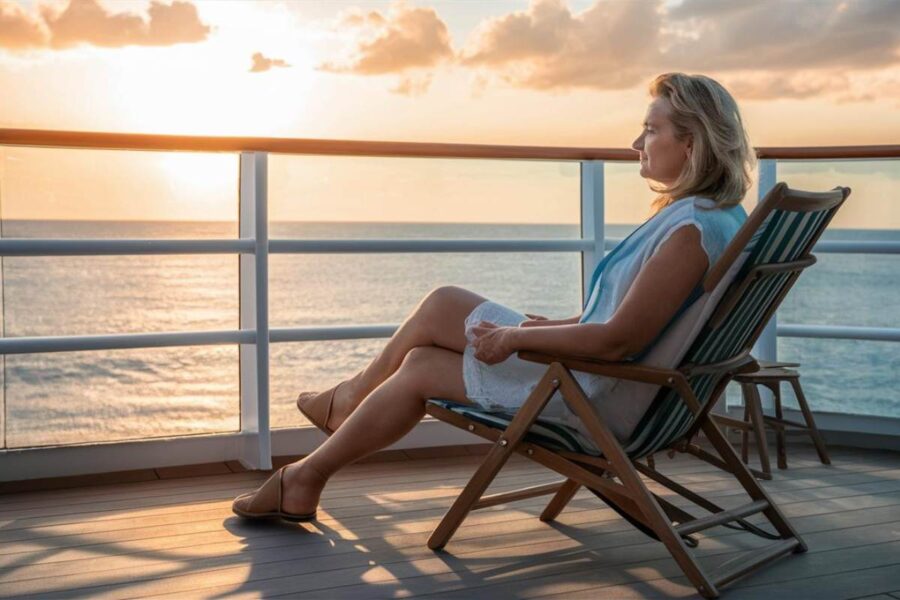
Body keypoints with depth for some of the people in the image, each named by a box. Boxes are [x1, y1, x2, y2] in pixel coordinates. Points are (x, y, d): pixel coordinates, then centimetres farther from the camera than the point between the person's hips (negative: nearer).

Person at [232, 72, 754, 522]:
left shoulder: (694, 229, -23)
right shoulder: (712, 216, 9)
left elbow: (619, 340, -26)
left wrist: (516, 338, -17)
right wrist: (551, 326, 13)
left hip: (602, 398, -10)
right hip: (603, 382, 10)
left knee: (441, 309, -1)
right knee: (420, 362, 8)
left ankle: (351, 397, 23)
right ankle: (306, 480, 21)